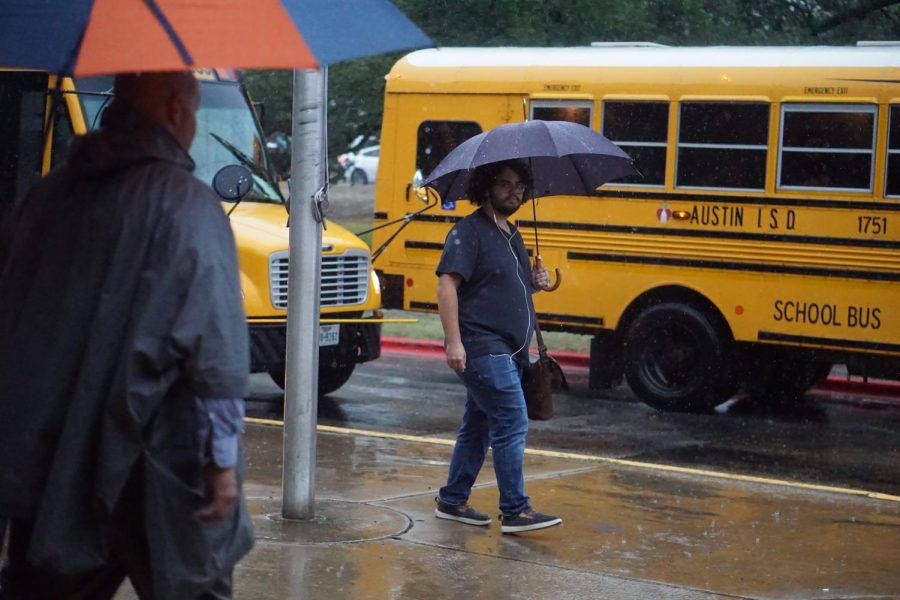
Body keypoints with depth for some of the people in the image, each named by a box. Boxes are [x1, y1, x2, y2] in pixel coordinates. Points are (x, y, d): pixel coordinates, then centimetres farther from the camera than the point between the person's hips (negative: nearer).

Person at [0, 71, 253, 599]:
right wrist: (222, 456, -13)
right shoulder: (185, 205, -11)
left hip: (46, 457, 6)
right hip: (153, 467, -6)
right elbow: (215, 346, -18)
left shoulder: (51, 195, 8)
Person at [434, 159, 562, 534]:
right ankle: (515, 511, -10)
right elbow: (447, 285, -17)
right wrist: (454, 341, -24)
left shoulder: (511, 235, 18)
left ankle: (452, 501, 22)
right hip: (483, 347, -9)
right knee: (512, 423, -13)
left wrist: (534, 283, 6)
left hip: (507, 351, 9)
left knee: (478, 427, 13)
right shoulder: (469, 232, -10)